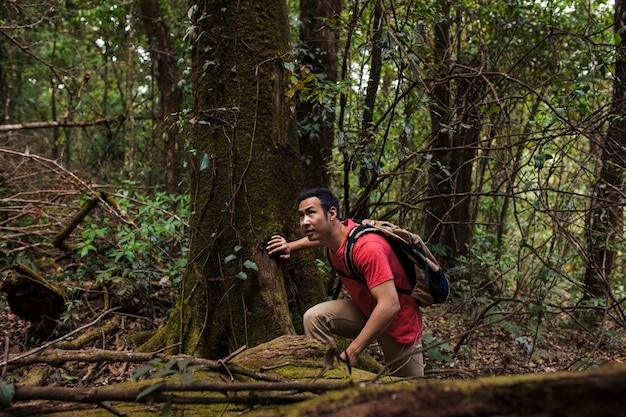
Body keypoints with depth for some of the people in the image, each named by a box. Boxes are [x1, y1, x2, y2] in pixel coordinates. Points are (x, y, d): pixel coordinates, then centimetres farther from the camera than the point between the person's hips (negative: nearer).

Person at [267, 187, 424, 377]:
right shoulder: (337, 230, -9)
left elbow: (390, 305, -38)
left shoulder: (367, 247, -35)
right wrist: (291, 246, 11)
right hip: (366, 310, 7)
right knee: (315, 317, -15)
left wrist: (351, 352, -34)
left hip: (399, 322, -7)